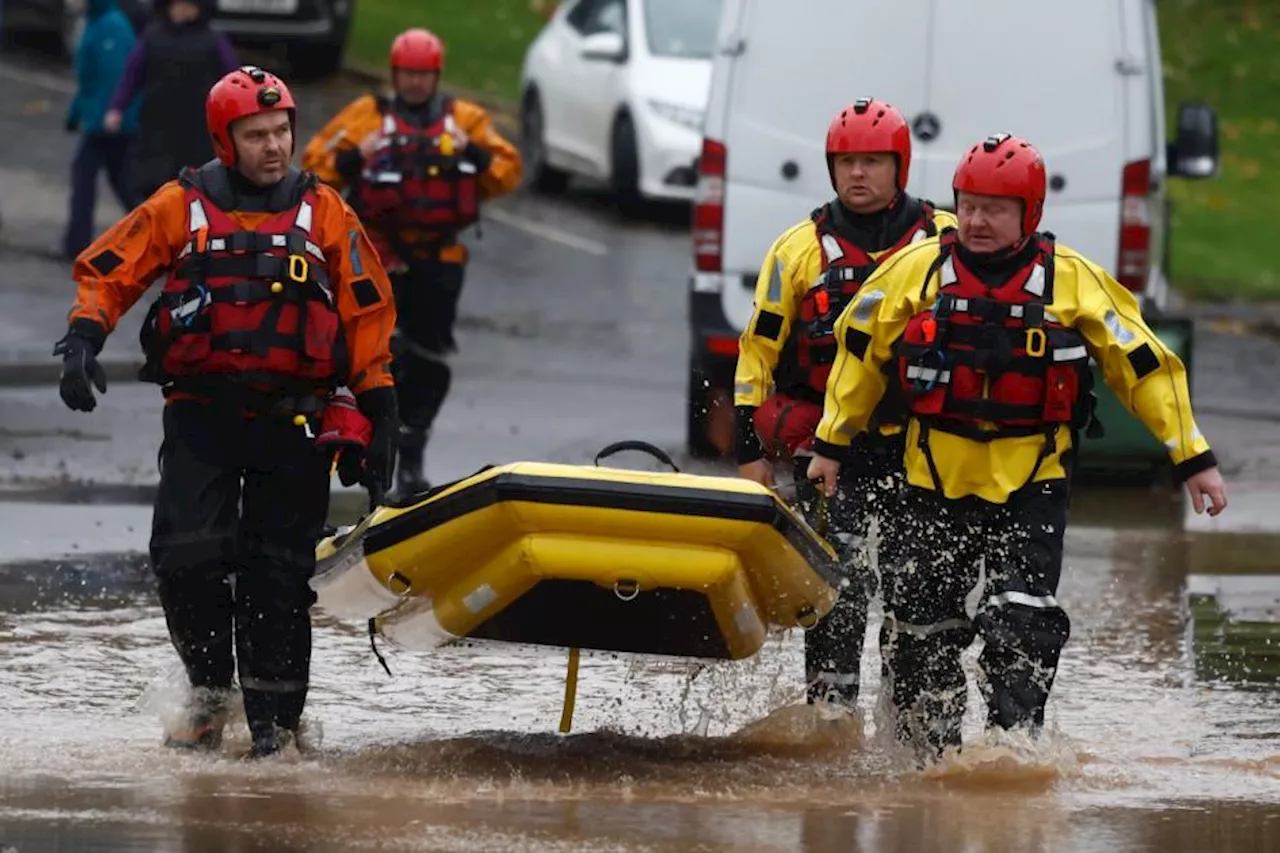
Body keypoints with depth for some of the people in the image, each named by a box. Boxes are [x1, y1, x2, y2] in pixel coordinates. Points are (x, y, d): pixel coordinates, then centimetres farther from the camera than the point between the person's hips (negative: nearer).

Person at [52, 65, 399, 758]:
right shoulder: (180, 206, 5)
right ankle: (209, 694, 6)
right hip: (201, 413, 0)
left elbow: (368, 313, 12)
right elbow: (105, 271, 9)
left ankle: (273, 721, 4)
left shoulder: (324, 213, 8)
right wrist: (81, 342, -9)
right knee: (189, 558, -15)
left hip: (292, 420, 0)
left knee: (279, 577, -3)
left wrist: (378, 414, 8)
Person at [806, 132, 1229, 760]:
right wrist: (832, 443, 15)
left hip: (1032, 487, -2)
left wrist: (1194, 459, 3)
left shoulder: (1073, 281, -3)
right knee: (918, 628, 5)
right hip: (936, 479, 2)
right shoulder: (916, 270, 0)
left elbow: (1143, 365, 3)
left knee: (1020, 624, -17)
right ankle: (925, 750, 21)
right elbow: (859, 352, 12)